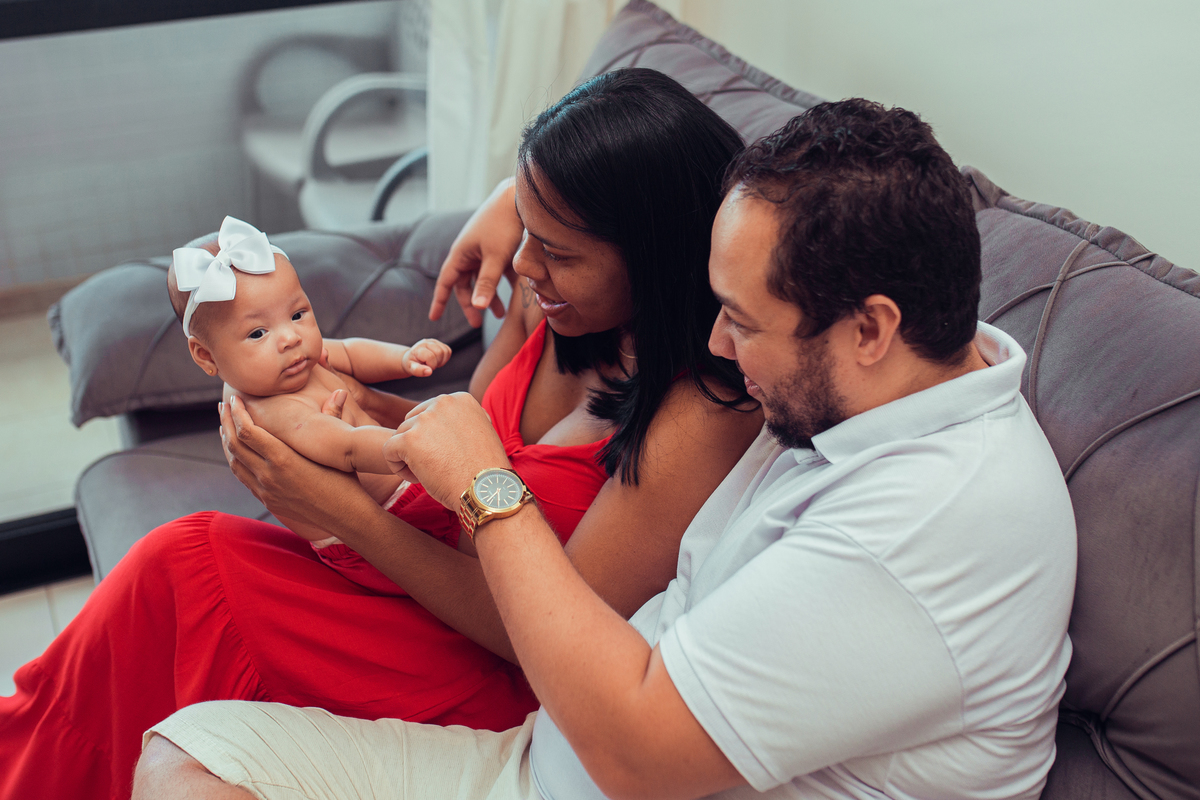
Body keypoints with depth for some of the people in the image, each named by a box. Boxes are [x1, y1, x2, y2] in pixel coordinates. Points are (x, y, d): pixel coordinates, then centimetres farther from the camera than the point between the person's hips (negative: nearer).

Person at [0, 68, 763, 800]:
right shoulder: (554, 297, -4)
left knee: (181, 566, -13)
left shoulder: (701, 417, -26)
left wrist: (350, 514, -24)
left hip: (494, 682, -7)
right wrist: (358, 404, -9)